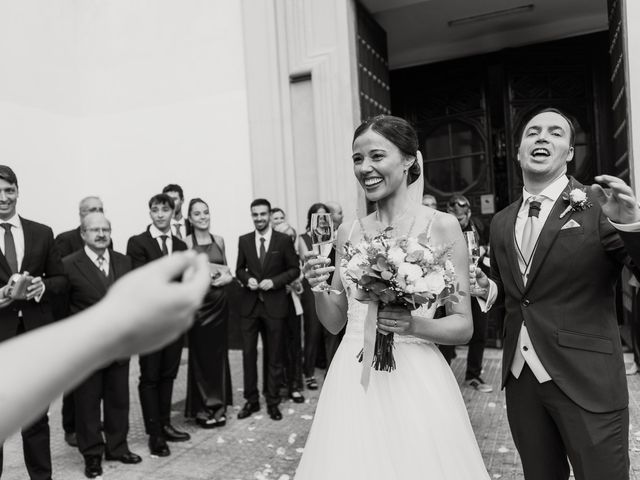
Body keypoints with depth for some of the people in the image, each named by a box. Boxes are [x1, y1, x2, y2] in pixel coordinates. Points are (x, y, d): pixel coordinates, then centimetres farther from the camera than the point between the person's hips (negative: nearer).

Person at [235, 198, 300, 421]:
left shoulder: (284, 240, -3)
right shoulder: (244, 240, 5)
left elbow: (294, 269, 0)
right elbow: (239, 269, 13)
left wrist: (274, 281, -13)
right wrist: (247, 279, -8)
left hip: (274, 304, -2)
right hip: (249, 304, 2)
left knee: (274, 355, 7)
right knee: (248, 353, 5)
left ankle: (273, 402, 21)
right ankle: (251, 400, 20)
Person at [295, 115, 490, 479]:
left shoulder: (442, 226, -6)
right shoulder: (349, 233, 5)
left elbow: (464, 326, -4)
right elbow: (334, 322, 10)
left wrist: (414, 325, -21)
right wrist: (319, 288, -9)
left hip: (415, 379, -3)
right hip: (353, 379, 3)